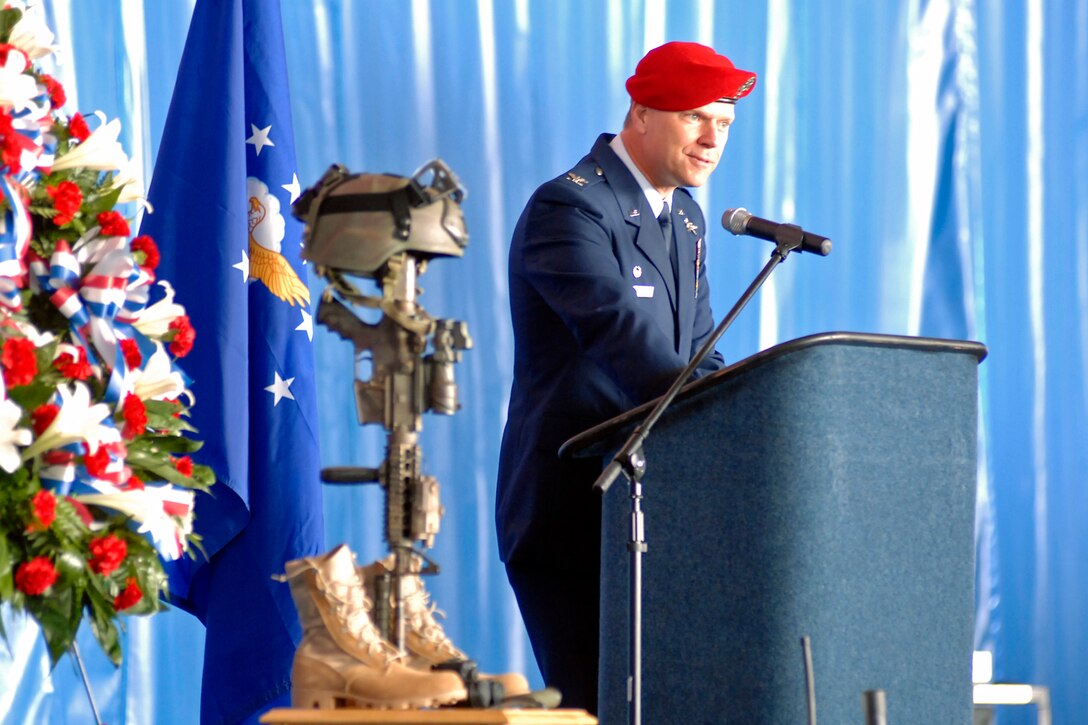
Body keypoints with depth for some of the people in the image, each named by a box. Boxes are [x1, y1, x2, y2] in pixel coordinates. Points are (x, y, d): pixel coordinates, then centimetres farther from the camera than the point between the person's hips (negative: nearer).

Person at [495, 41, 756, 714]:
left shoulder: (686, 217, 16)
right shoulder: (567, 207, -12)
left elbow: (697, 356, 15)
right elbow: (625, 334, -24)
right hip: (568, 505, -8)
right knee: (598, 703, -9)